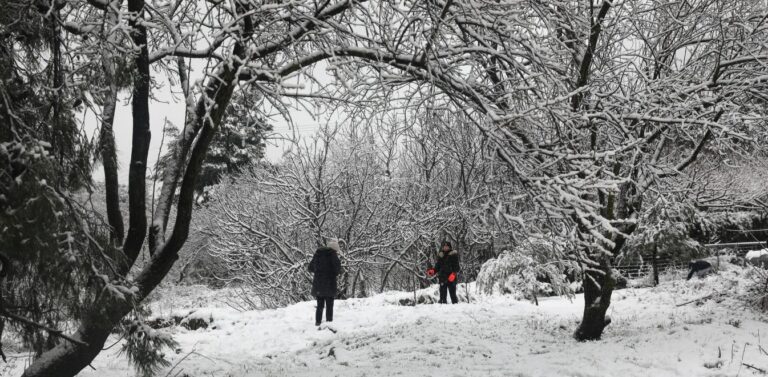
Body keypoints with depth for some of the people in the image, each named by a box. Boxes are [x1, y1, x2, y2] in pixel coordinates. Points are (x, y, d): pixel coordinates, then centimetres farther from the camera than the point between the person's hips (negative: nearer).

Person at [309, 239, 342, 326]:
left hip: (318, 283, 5)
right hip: (329, 283, -5)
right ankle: (329, 322, -3)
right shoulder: (332, 253, -7)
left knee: (320, 305, 13)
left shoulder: (318, 253, 10)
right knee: (329, 305, 2)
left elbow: (311, 268, 14)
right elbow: (337, 267, -12)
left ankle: (318, 322, 11)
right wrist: (334, 274, 7)